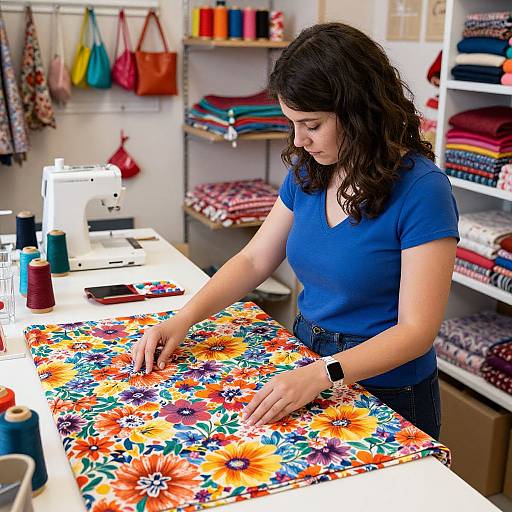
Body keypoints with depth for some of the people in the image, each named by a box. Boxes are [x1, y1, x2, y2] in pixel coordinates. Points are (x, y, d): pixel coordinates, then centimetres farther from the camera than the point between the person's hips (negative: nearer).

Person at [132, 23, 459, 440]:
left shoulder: (421, 190, -23)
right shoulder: (308, 171, -3)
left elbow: (416, 329, -23)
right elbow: (254, 261, 3)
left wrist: (322, 375, -35)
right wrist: (184, 319, -10)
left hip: (386, 394, -5)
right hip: (307, 357, 6)